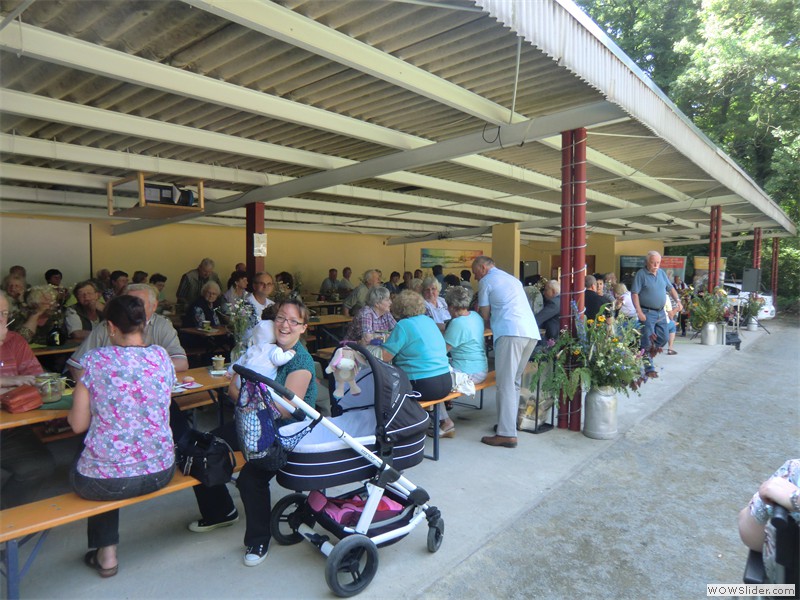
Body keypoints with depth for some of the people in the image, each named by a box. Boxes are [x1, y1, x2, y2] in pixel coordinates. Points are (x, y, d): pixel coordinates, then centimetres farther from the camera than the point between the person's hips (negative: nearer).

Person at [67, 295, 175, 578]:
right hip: (160, 473, 3)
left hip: (105, 481, -3)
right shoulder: (161, 356, -3)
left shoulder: (95, 360, -11)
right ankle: (107, 548, 43)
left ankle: (106, 553, 35)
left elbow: (78, 424, -5)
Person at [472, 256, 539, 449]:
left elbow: (485, 315, 8)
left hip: (510, 333, -8)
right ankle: (509, 421, 18)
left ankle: (507, 434, -10)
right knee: (515, 381, 14)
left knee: (506, 384, -8)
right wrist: (493, 316, 31)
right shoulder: (513, 279, 29)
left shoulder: (486, 281, 7)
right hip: (532, 332, 8)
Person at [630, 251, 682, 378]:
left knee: (662, 339, 13)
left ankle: (648, 357, 30)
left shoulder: (661, 272, 10)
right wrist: (639, 312, -21)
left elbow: (670, 288, 19)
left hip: (661, 312, 7)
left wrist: (677, 300, 4)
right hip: (647, 313, -7)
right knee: (648, 342, -5)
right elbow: (634, 294, -14)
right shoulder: (641, 274, -10)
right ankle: (649, 368, 2)